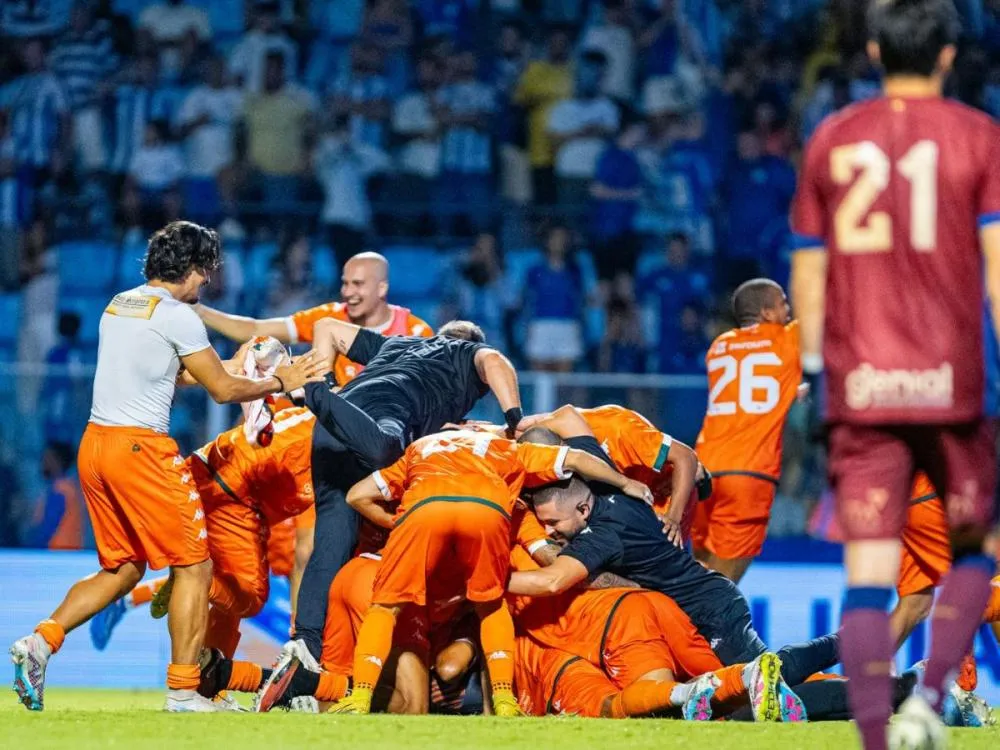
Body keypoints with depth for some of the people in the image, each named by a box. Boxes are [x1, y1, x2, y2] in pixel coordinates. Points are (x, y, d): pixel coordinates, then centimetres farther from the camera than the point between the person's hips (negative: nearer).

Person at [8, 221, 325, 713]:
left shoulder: (118, 305, 15)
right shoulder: (177, 316, -9)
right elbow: (223, 391, -2)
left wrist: (217, 372, 30)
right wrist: (279, 383, 12)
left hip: (94, 444, 8)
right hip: (139, 448, -8)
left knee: (123, 569, 18)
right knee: (194, 566, 2)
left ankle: (41, 641, 1)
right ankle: (183, 691, -1)